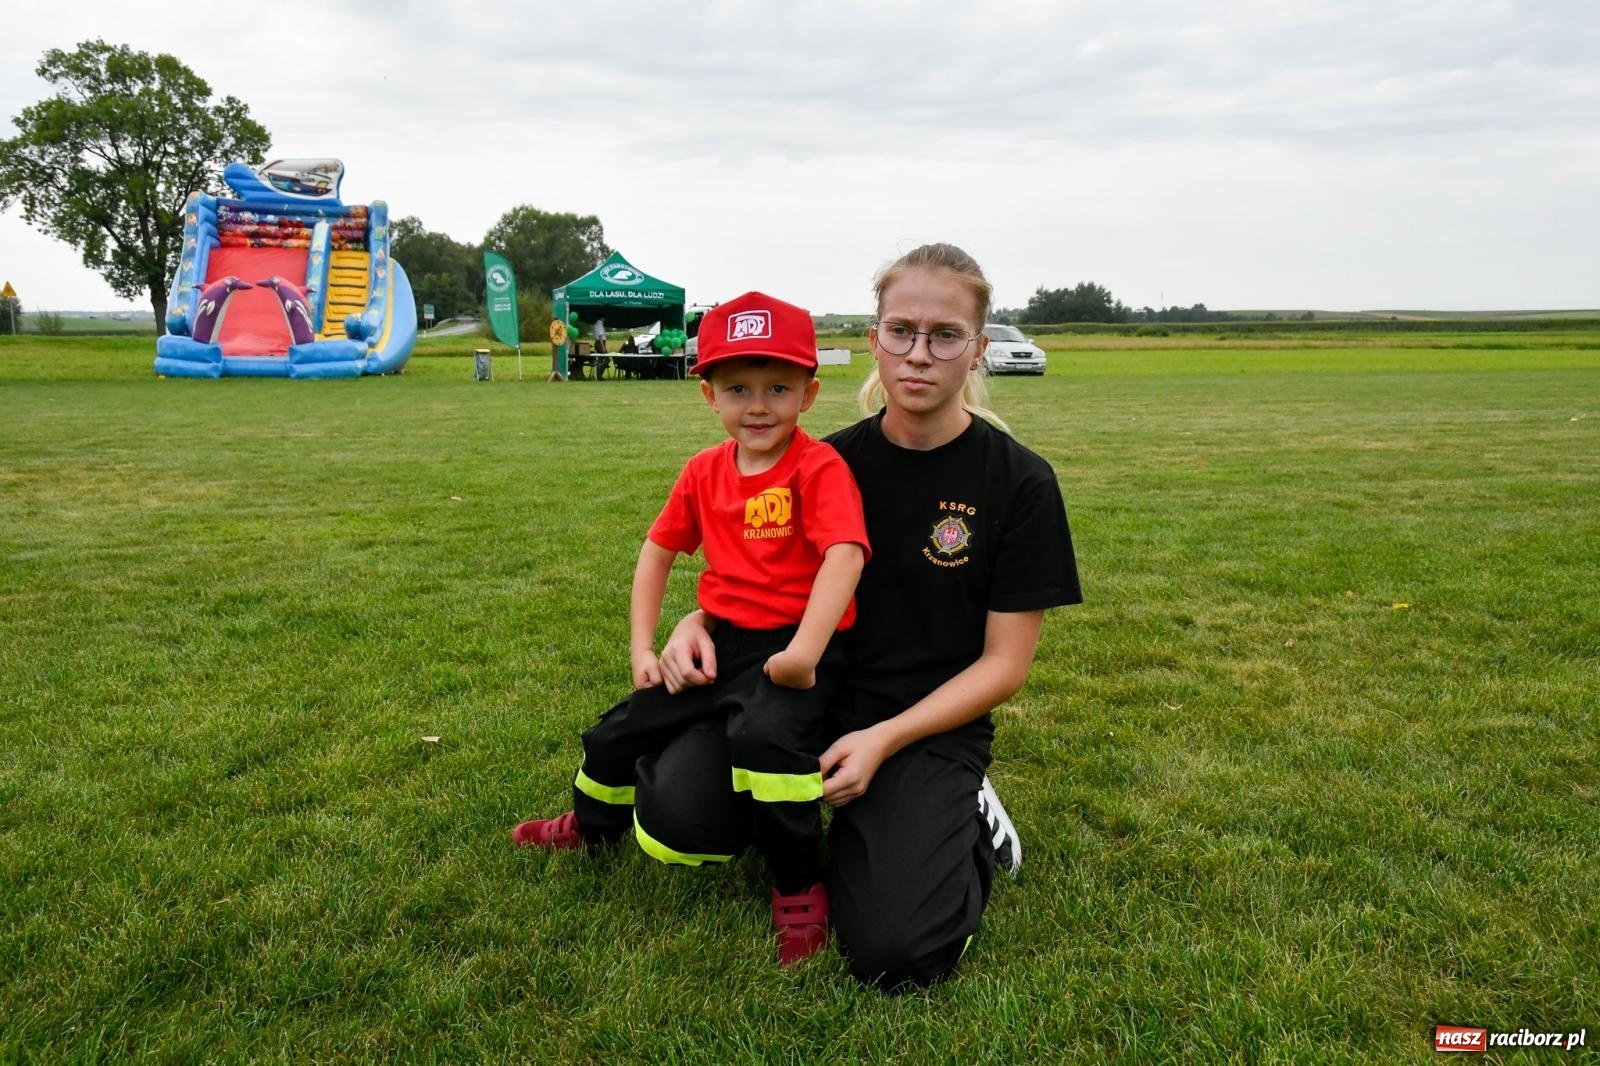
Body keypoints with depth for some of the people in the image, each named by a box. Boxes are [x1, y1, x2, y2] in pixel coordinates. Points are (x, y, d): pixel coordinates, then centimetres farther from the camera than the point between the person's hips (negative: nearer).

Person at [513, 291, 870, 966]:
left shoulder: (820, 468, -14)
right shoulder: (704, 471, 6)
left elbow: (844, 556, -28)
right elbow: (657, 552, 15)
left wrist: (804, 652, -37)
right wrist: (643, 648, 10)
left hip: (792, 648, -6)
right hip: (718, 642, 7)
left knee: (766, 734, -36)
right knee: (620, 732, 15)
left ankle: (799, 889, -13)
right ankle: (592, 824, 49)